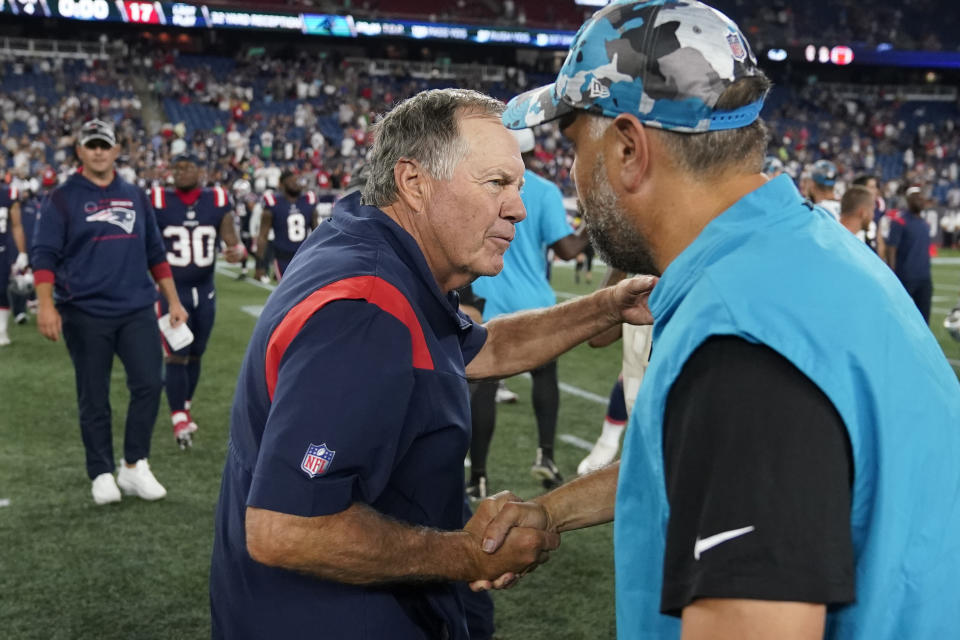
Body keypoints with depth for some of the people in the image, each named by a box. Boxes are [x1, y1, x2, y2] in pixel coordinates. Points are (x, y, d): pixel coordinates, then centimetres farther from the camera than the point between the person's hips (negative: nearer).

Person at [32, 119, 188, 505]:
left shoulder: (136, 197, 13)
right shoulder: (62, 199, 0)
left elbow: (155, 253, 17)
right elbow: (44, 256, -6)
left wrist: (173, 301, 13)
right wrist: (46, 305, -18)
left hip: (137, 310, 3)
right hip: (85, 314, -3)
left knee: (149, 384, -5)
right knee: (94, 397, 4)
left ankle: (134, 467, 9)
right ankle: (102, 475, 15)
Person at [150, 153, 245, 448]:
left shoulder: (217, 202, 0)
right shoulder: (158, 202, -6)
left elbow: (233, 241, 0)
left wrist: (238, 251, -22)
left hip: (205, 291, 3)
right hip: (171, 291, -3)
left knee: (195, 355, 15)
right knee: (176, 357, -7)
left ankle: (185, 406, 35)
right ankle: (179, 421, 1)